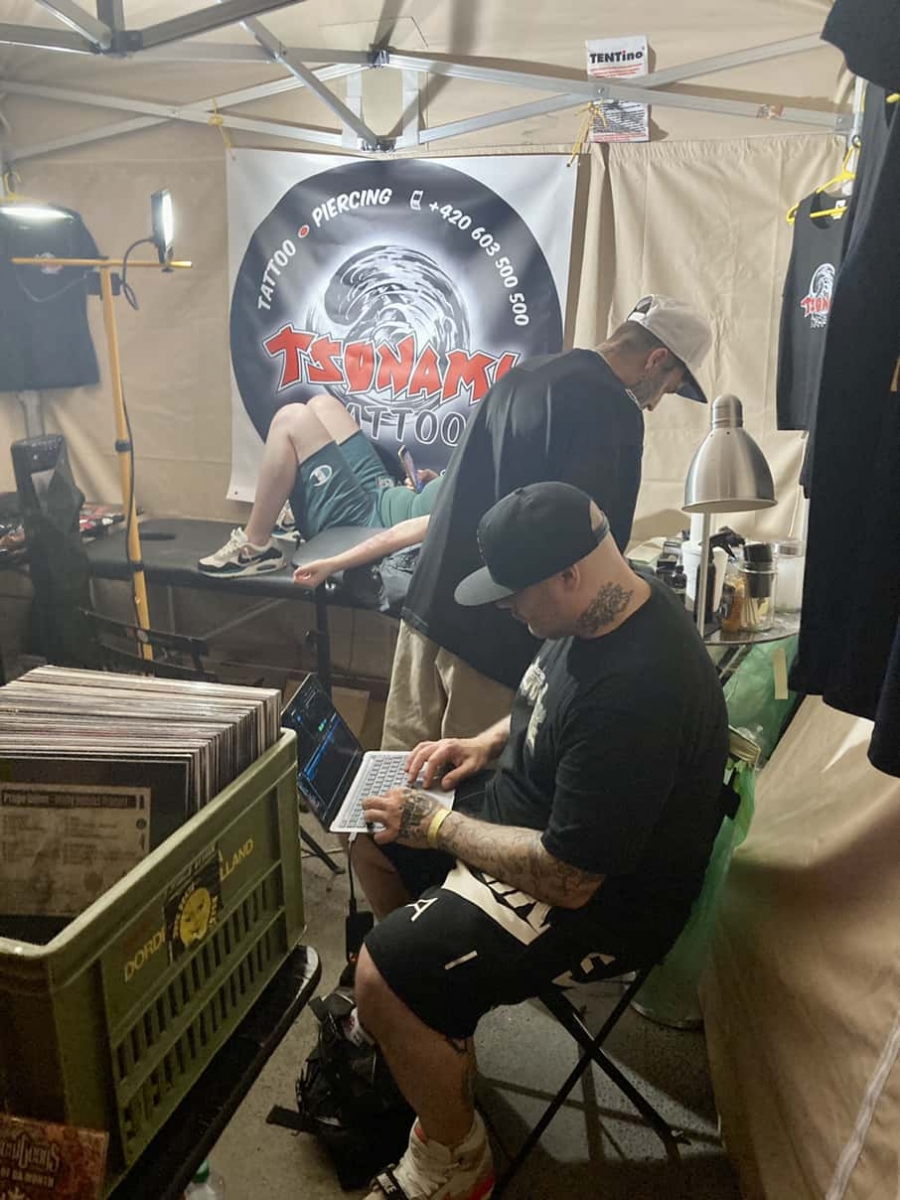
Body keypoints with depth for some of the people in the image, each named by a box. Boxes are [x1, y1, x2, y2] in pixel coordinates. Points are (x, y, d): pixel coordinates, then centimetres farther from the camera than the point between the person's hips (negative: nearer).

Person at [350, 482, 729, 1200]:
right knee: (372, 836, 15)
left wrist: (439, 826, -19)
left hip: (599, 900, -10)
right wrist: (489, 741, 1)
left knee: (381, 980, -19)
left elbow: (567, 881, -31)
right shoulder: (601, 609, -6)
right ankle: (432, 1010, 34)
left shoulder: (636, 689, -36)